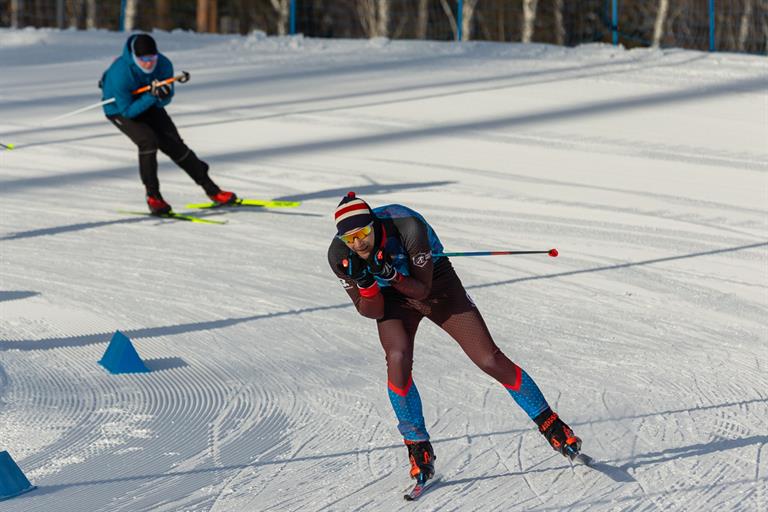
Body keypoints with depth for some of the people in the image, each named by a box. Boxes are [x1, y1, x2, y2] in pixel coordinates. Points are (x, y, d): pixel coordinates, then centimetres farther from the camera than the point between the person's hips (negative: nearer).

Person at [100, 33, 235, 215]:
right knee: (148, 140, -28)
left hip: (148, 105, 4)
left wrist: (163, 96, -37)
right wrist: (151, 97, -42)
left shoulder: (163, 65, -24)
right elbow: (128, 110, -32)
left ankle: (212, 190, 8)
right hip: (119, 110, -4)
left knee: (174, 144, -3)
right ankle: (153, 196, -15)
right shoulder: (120, 74, -37)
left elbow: (165, 101, -14)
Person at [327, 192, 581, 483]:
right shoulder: (340, 255, -25)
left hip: (435, 282, -2)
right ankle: (418, 448, -9)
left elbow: (422, 289, -24)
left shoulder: (408, 227, -35)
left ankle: (549, 423, 12)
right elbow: (371, 312, -18)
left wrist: (392, 275, -41)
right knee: (398, 359, -27)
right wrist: (366, 283, -38)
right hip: (392, 298, 2)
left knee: (490, 360, -7)